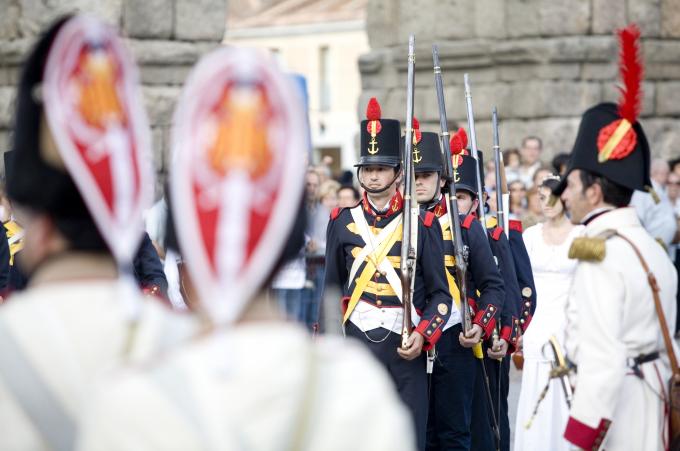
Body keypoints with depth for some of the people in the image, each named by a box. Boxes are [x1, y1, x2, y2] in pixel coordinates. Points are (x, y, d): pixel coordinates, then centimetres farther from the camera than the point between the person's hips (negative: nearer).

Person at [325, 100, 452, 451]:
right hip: (355, 343, 1)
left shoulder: (423, 224, 2)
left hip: (405, 346, -1)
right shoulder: (342, 223, 9)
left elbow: (440, 294, 3)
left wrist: (422, 335, -12)